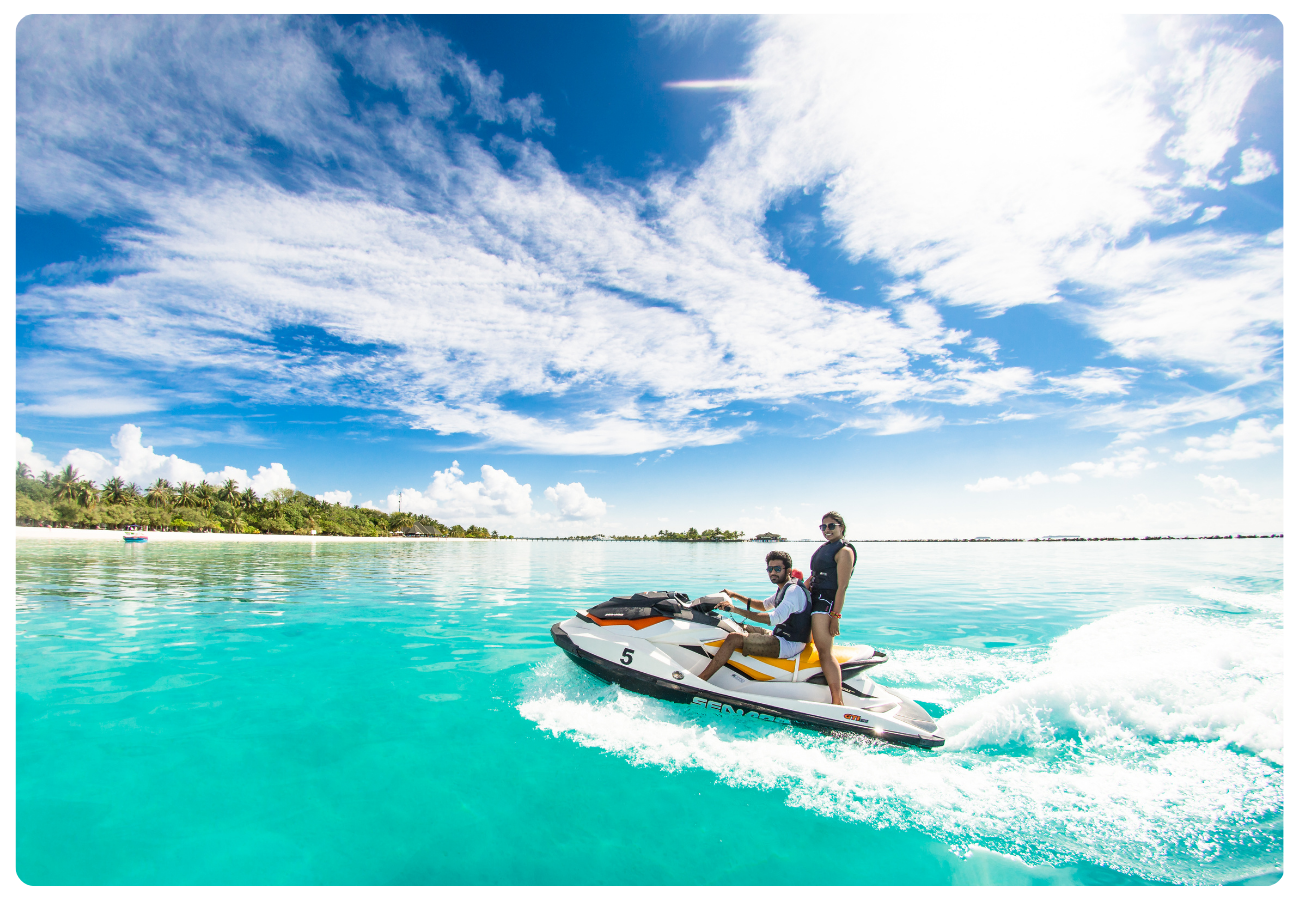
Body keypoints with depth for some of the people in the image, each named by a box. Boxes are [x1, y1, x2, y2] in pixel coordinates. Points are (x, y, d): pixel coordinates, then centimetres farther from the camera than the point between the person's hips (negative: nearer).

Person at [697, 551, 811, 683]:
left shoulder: (794, 590, -18)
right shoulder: (783, 589, 13)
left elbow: (775, 618, -31)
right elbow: (765, 605, 30)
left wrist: (736, 609, -32)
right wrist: (736, 596, 20)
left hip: (789, 645, -10)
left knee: (735, 638, -23)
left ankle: (700, 680, -21)